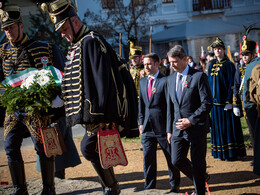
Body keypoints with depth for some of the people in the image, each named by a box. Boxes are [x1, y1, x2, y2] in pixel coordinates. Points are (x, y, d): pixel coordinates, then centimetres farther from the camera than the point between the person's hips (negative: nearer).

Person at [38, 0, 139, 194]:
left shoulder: (90, 42, -13)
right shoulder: (78, 46, 18)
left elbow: (100, 79, -21)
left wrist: (97, 113, -24)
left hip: (104, 111, -10)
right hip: (94, 113, 10)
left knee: (89, 147, -10)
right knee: (93, 148, 12)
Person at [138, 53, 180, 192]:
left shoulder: (165, 81, -10)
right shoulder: (143, 81, 11)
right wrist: (141, 122, 10)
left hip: (162, 126, -5)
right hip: (148, 127, 6)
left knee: (171, 157, 8)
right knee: (148, 158, 7)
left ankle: (175, 185, 23)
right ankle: (149, 187, 18)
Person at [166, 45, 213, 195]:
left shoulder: (199, 76, -9)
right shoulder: (171, 79, 11)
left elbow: (208, 103, -12)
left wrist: (191, 120, -16)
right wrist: (169, 130, 12)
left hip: (196, 128, -6)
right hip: (178, 128, 6)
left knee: (198, 164, 2)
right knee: (177, 161, 3)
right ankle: (202, 177, 28)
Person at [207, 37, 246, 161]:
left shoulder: (229, 65, -6)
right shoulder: (212, 65, 12)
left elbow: (231, 84, -11)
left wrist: (229, 102, -16)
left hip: (225, 101, -6)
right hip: (215, 101, 6)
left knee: (228, 126, -2)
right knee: (217, 126, 9)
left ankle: (231, 153, 6)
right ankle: (221, 152, 18)